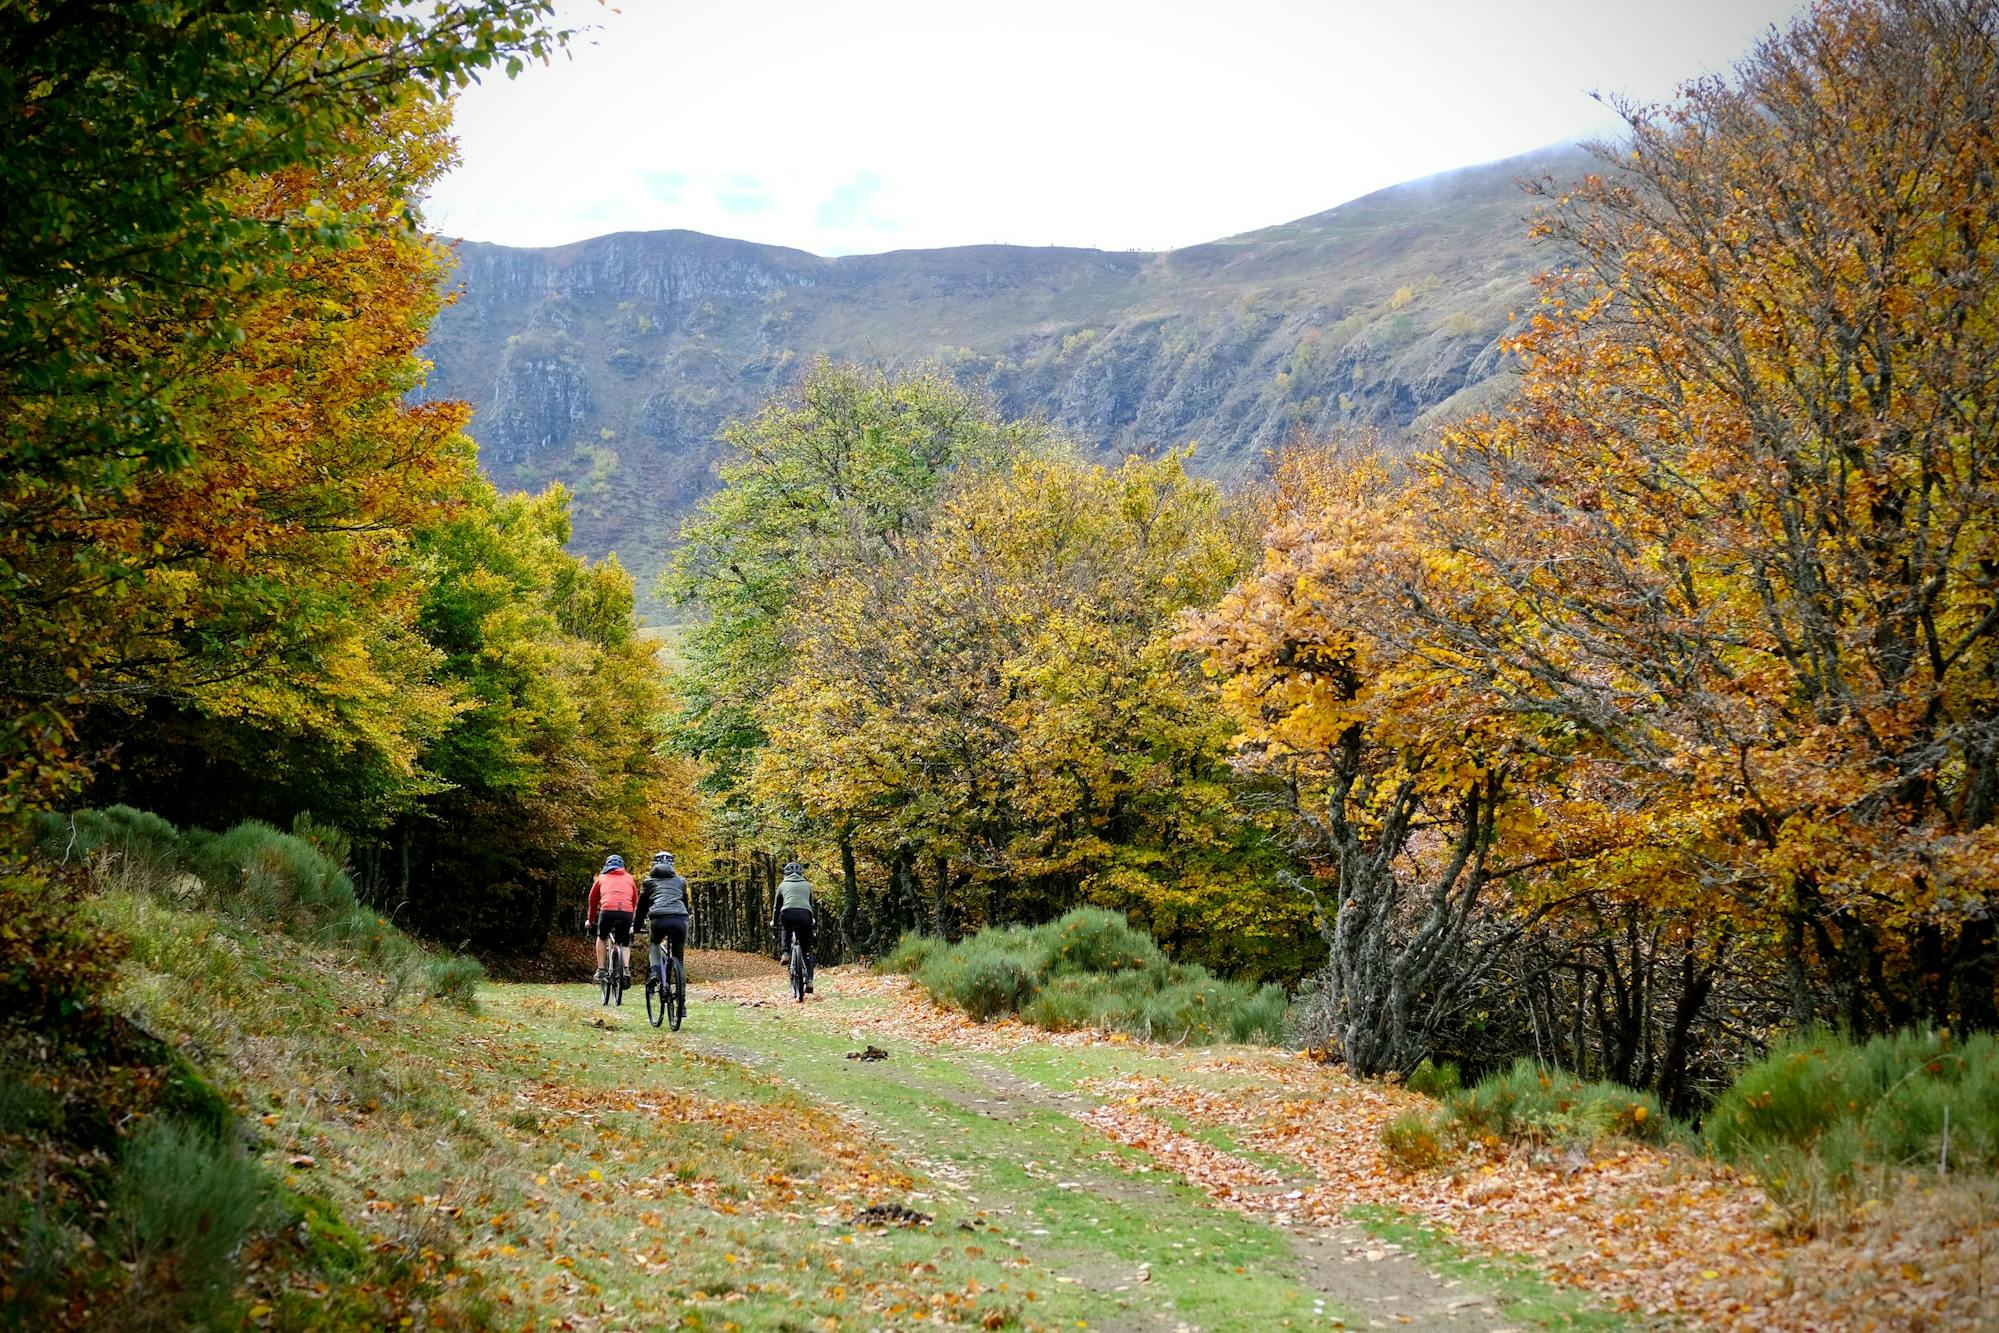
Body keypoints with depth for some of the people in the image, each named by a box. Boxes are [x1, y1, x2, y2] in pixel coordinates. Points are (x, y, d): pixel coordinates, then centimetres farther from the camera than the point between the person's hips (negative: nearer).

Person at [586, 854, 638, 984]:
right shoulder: (629, 878, 27)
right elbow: (635, 901, 28)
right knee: (625, 943, 21)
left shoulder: (602, 877, 25)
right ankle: (626, 970, -2)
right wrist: (631, 924, 38)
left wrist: (590, 921, 45)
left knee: (601, 938, 27)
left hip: (607, 910, -1)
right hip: (626, 912, 1)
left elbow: (593, 900, 32)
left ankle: (600, 971, 19)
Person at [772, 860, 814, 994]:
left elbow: (776, 906, 30)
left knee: (786, 931, 35)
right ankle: (809, 980, 0)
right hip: (805, 914, 1)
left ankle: (785, 953, 11)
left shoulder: (783, 885, 24)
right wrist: (812, 920, 55)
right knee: (807, 949, 11)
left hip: (788, 913, -1)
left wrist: (774, 922, 46)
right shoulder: (807, 885, 27)